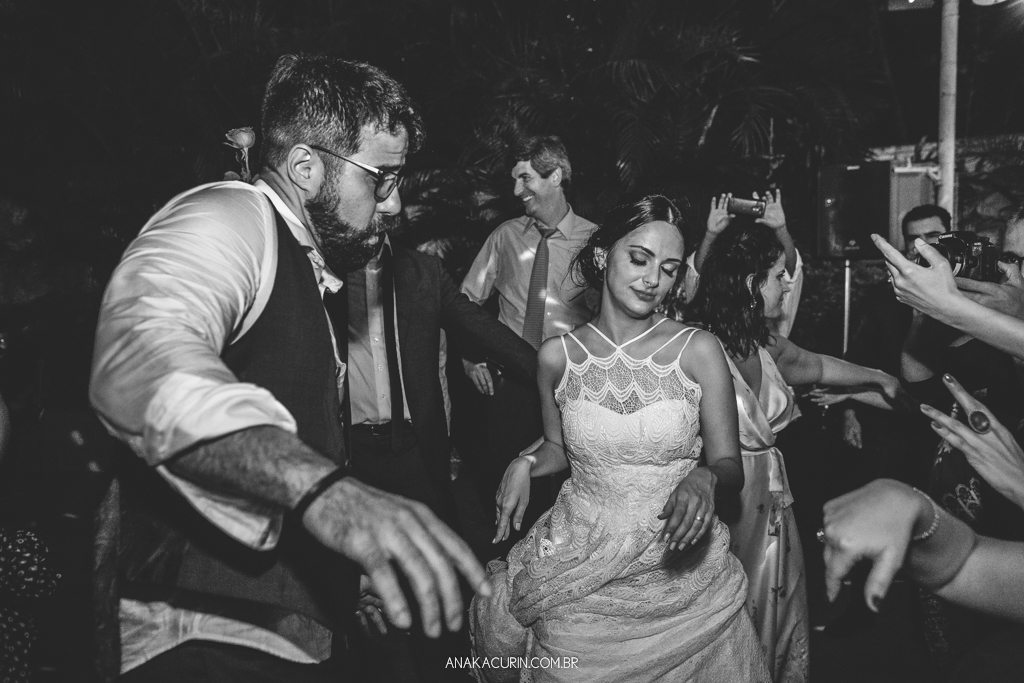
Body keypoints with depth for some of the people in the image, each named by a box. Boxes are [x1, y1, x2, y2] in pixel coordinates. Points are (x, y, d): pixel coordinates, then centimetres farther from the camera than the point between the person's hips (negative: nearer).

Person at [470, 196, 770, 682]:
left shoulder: (698, 350, -8)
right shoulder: (557, 356, -4)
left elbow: (730, 466, -4)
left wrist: (705, 479, -25)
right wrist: (527, 464, -7)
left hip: (682, 571, 0)